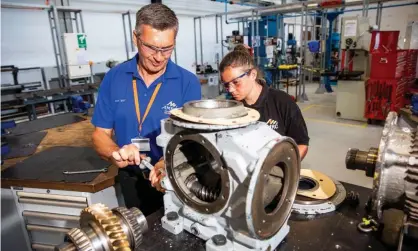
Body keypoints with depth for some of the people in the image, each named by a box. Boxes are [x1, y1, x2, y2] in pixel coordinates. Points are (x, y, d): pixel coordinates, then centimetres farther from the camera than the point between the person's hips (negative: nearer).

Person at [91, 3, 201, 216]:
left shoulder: (188, 82, -14)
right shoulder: (114, 78, -8)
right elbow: (100, 135, -4)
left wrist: (168, 163, -35)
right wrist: (117, 153, -26)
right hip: (132, 180, 2)